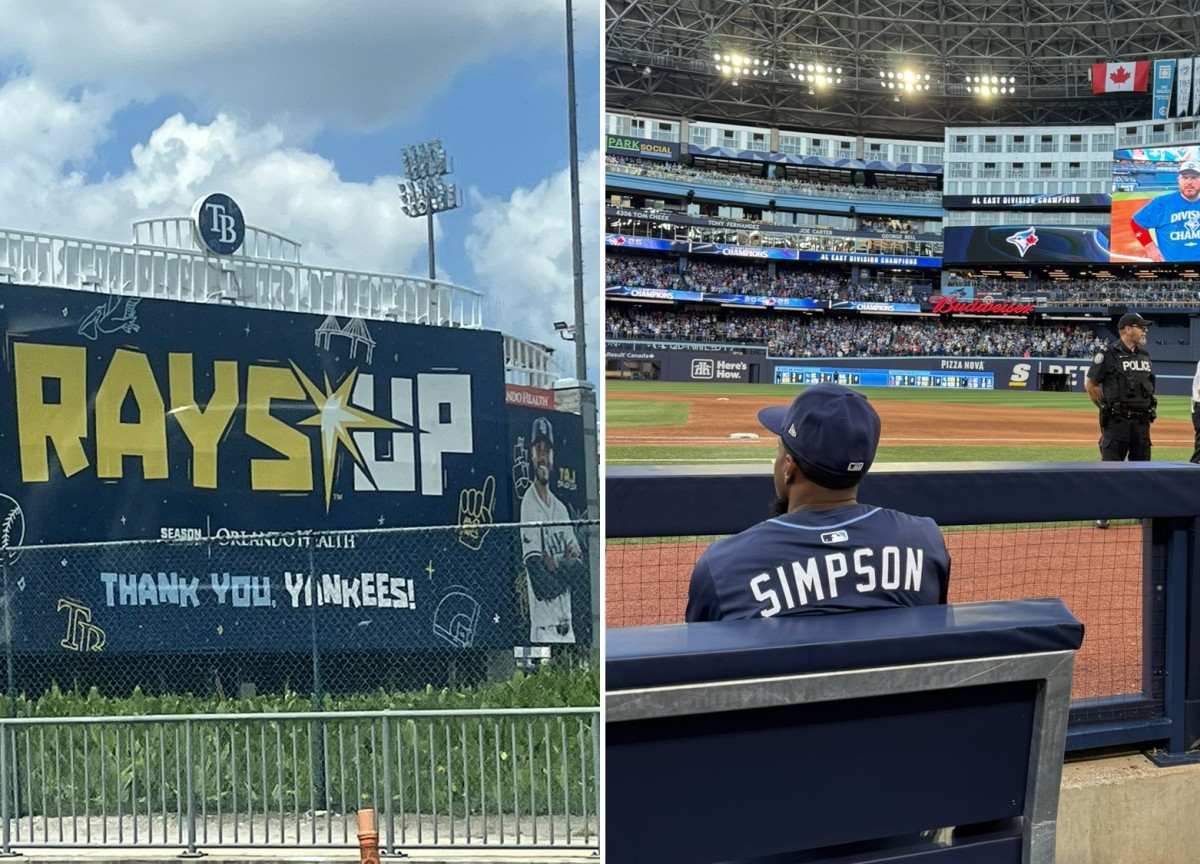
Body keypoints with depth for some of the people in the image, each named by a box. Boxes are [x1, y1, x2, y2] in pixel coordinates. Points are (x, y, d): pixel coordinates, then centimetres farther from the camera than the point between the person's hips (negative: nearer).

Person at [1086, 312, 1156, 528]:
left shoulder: (1145, 355, 14)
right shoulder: (1108, 355, -6)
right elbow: (1090, 384, -1)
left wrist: (1149, 409, 13)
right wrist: (1107, 407, 0)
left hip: (1142, 421, 6)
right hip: (1116, 421, -6)